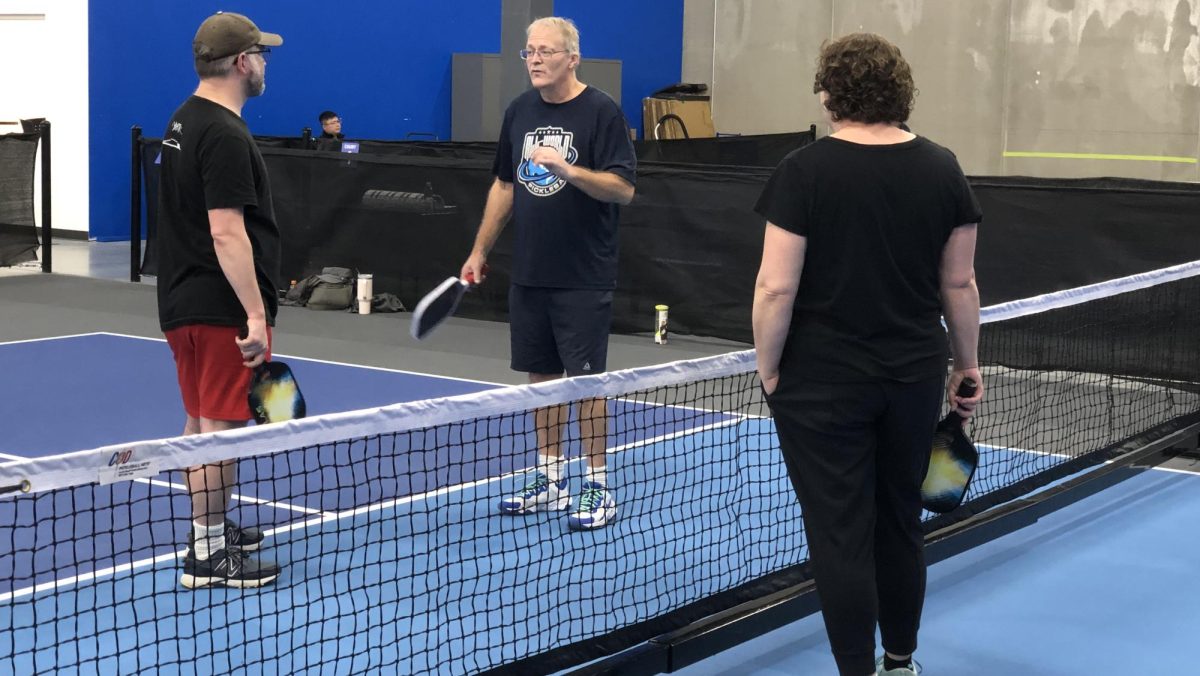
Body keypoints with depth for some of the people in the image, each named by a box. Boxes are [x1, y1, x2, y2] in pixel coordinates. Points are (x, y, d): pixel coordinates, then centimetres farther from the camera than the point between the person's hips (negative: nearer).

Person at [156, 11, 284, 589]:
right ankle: (208, 555, 1)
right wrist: (255, 314, -24)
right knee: (221, 427, -4)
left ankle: (211, 526, 31)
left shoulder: (185, 122, 12)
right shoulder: (225, 136, -19)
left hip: (185, 301, 10)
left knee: (202, 421, 18)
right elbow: (226, 232, -24)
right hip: (223, 308, -10)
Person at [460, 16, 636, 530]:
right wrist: (480, 250, 17)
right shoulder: (520, 111, 10)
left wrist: (566, 168, -27)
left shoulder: (601, 112, -8)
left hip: (583, 278, -6)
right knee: (541, 375, 11)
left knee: (585, 380, -2)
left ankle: (599, 489, 7)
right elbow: (505, 184, 18)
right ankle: (549, 479, 22)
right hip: (528, 275, 6)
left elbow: (624, 188, -15)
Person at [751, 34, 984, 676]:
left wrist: (769, 370, -1)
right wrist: (967, 366, 16)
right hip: (914, 379, 5)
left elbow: (776, 287, -13)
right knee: (901, 523, 17)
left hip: (823, 384, -4)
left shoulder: (804, 171, -11)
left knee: (840, 536, 3)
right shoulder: (942, 168, 1)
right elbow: (960, 283, 5)